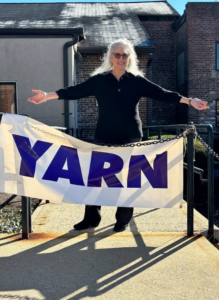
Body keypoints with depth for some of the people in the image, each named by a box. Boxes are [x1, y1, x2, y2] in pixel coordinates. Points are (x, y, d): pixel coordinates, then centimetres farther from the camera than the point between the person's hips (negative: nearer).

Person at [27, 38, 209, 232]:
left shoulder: (137, 81, 3)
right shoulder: (99, 80, 3)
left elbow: (161, 94, -2)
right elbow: (75, 92, -2)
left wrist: (189, 101, -10)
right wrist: (47, 96, -10)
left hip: (130, 138, 0)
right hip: (104, 137, 1)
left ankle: (123, 219, 21)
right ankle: (91, 218, 19)